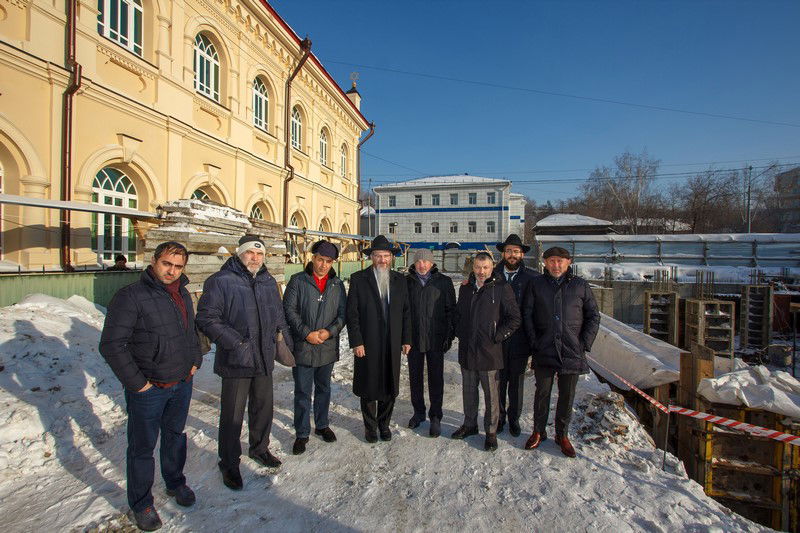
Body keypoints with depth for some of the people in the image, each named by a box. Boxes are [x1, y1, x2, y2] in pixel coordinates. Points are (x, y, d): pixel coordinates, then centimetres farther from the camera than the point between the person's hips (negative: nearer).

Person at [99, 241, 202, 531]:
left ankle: (175, 482, 45)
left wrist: (195, 360, 9)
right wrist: (136, 383, -17)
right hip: (148, 388, -6)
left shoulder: (183, 295, 4)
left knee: (175, 436, 23)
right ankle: (141, 503, 33)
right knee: (143, 447, 12)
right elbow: (111, 345, -19)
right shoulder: (131, 295, -18)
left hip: (182, 385, 6)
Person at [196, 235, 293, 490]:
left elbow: (279, 314, 18)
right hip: (235, 361, -6)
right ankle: (229, 463, 29)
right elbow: (206, 317, -15)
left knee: (263, 407, 20)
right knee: (233, 414, 7)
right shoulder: (220, 281, -12)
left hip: (265, 359, 6)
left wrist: (285, 340, 9)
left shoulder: (269, 282, 8)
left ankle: (259, 448, 43)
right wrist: (234, 342, -22)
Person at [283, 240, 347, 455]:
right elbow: (289, 310, -8)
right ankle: (302, 433, 23)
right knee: (303, 393, 6)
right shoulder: (298, 281, -4)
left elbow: (343, 313, 4)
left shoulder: (337, 285, 5)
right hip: (303, 347, -3)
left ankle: (322, 425, 37)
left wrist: (330, 331, -12)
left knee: (323, 389, 19)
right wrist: (306, 333, -16)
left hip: (328, 347, 3)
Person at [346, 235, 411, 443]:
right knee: (368, 387, 11)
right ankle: (370, 426, 32)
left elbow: (406, 312, 8)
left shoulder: (400, 280, 6)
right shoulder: (358, 279, -4)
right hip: (367, 344, -3)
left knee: (390, 387, 13)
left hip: (392, 344, 3)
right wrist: (356, 342, -10)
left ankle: (384, 424, 35)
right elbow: (352, 313, -6)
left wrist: (406, 339, 4)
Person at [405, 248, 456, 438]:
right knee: (415, 377, 13)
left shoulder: (444, 282, -1)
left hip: (436, 339, -2)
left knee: (436, 379, 5)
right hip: (413, 338, 2)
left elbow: (451, 309, 1)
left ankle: (435, 417, 20)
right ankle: (419, 412, 31)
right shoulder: (407, 282, 2)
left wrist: (449, 335, -5)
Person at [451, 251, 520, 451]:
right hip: (466, 351, 5)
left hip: (489, 352, -5)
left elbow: (515, 319, -7)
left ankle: (491, 432, 25)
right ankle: (470, 424, 36)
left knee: (490, 394, 8)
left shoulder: (502, 288, -9)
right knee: (468, 390, 18)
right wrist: (460, 333, 8)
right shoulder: (465, 288, 7)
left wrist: (497, 337, -10)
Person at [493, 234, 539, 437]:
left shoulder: (531, 277, -1)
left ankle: (514, 418, 32)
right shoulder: (493, 275, 1)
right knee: (499, 380, 10)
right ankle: (499, 417, 30)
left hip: (520, 339, 0)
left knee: (517, 382, 14)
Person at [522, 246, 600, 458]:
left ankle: (562, 435, 28)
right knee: (542, 392, 10)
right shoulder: (537, 284, 4)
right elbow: (527, 314, 4)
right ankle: (538, 432, 26)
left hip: (572, 351, 0)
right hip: (544, 350, 0)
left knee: (567, 395, 11)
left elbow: (594, 316, 8)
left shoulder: (580, 285, 4)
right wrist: (534, 341, -3)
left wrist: (585, 343, 0)